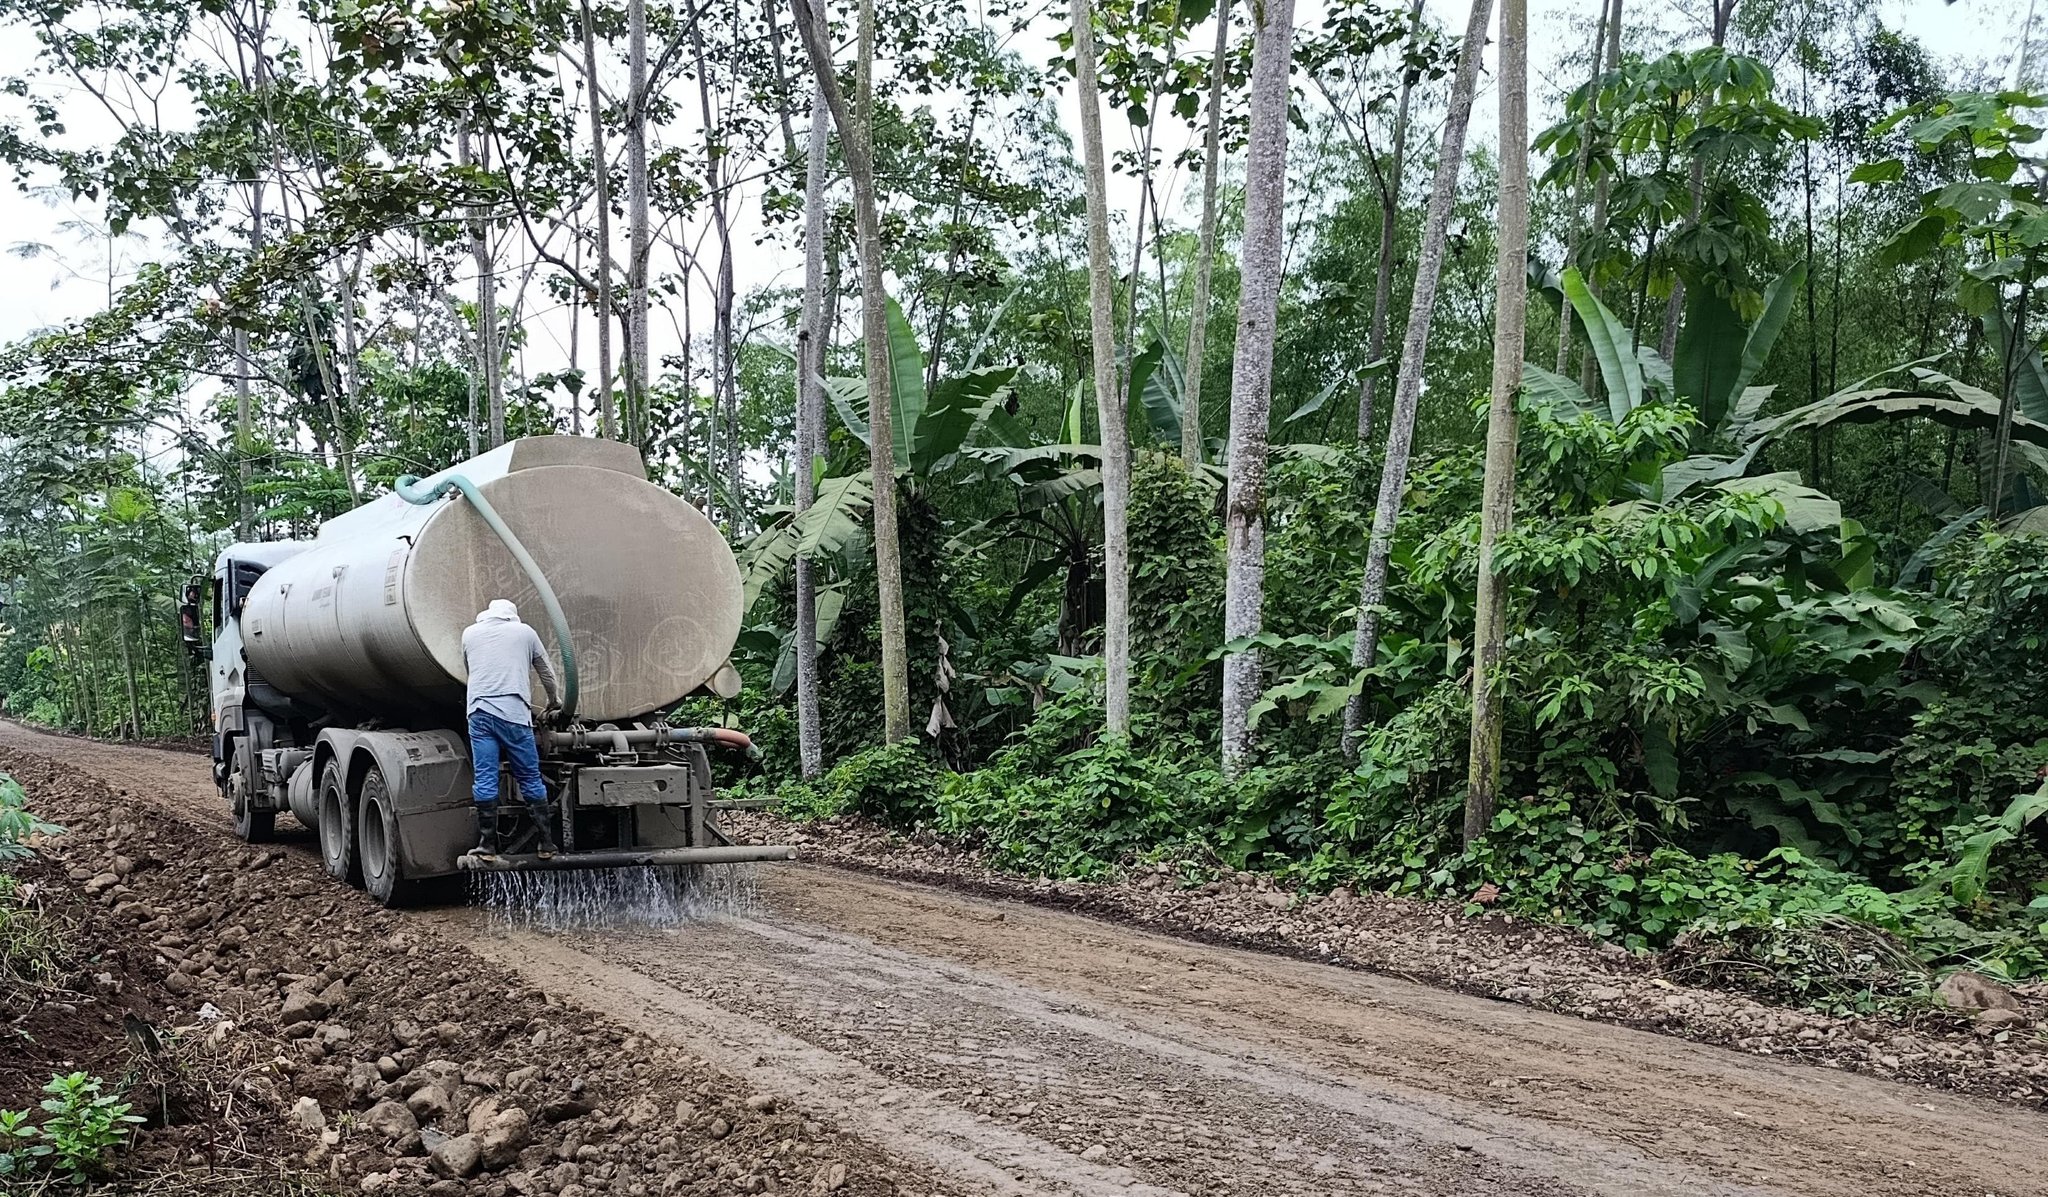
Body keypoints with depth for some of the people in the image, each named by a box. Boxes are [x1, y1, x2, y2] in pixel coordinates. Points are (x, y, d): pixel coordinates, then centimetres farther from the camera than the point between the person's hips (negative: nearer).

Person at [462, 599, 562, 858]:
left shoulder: (469, 633, 18)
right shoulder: (525, 632, 14)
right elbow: (546, 672, 23)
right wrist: (554, 701, 40)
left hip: (479, 712, 1)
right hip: (514, 713, -1)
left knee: (485, 779, 1)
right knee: (530, 778, 4)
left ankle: (487, 844, 0)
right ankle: (547, 843, 6)